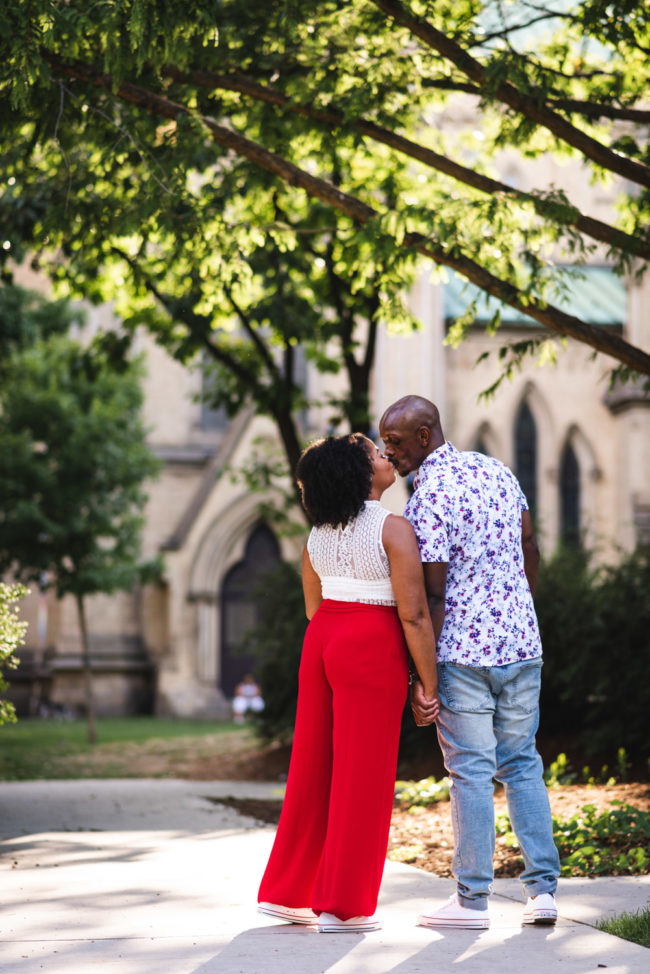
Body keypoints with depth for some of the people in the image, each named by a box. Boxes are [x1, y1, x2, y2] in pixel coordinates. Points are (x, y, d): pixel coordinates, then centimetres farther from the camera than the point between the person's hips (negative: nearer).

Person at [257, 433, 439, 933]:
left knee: (314, 770, 14)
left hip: (319, 645, 7)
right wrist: (429, 685, -9)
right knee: (363, 778, 0)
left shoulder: (318, 534, 9)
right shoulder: (393, 529, -12)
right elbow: (414, 615, -15)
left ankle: (286, 891, 20)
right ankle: (342, 905, 5)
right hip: (371, 651, -7)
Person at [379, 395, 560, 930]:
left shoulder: (427, 499, -15)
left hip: (463, 651, -6)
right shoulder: (497, 470, 8)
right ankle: (543, 889, 10)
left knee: (471, 771, 0)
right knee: (522, 765, 12)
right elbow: (530, 551, 15)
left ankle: (473, 899, 5)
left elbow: (433, 597, -16)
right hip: (522, 644, 7)